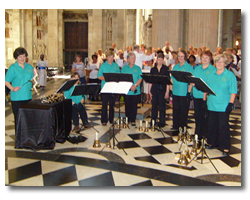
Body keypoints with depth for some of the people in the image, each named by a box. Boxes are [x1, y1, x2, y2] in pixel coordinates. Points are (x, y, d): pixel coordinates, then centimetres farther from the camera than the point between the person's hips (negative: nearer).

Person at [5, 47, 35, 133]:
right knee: (18, 119, 2)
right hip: (16, 98, -5)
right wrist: (13, 88, -22)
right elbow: (6, 81, -6)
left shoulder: (29, 67, 11)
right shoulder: (12, 68, -4)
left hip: (28, 97, 5)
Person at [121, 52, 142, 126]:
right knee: (127, 105, 4)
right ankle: (127, 119, 16)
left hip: (136, 91, 0)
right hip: (127, 91, 0)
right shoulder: (124, 68, 6)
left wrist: (135, 85, -15)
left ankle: (133, 120, 9)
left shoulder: (138, 68, 9)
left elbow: (140, 78, 2)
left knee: (134, 105, 1)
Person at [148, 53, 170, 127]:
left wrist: (167, 91, -9)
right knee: (154, 105, 7)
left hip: (162, 89, -2)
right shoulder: (153, 69, 9)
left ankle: (162, 122, 11)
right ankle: (153, 121, 17)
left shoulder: (166, 69, 1)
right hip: (154, 89, 3)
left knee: (162, 106, 2)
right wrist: (149, 91, 4)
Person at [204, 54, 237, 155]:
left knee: (223, 126, -3)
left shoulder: (230, 75, -3)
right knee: (212, 125, 12)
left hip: (223, 107, -5)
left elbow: (233, 91, -7)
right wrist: (205, 99, 9)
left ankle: (225, 147, 4)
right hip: (211, 105, 5)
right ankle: (212, 143, 27)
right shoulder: (211, 75, 12)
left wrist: (231, 104, -14)